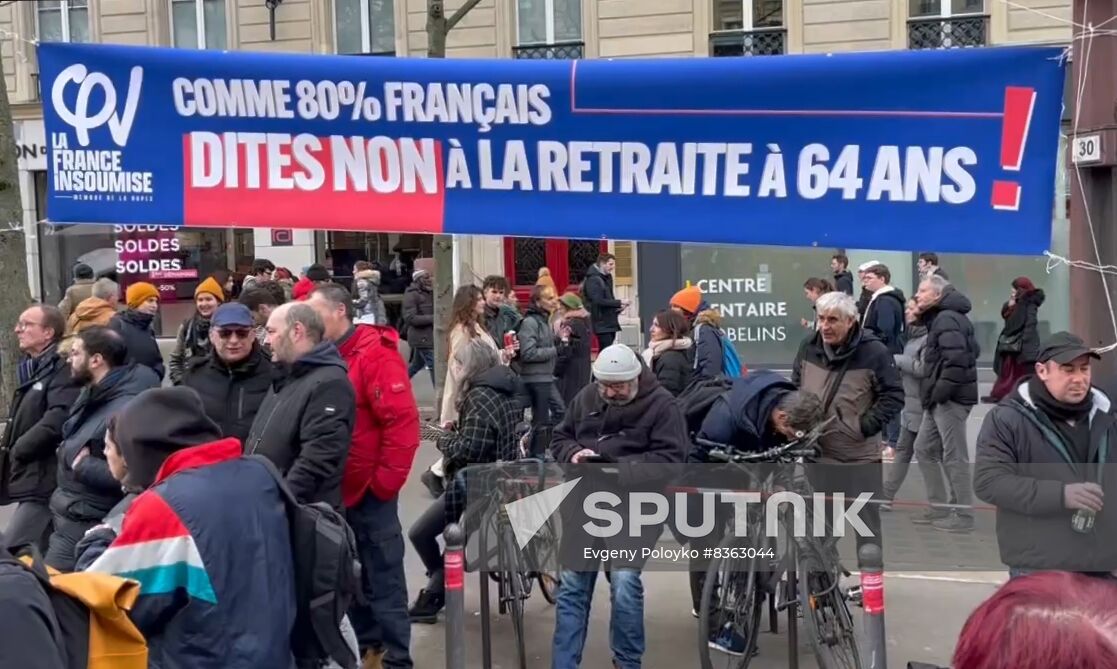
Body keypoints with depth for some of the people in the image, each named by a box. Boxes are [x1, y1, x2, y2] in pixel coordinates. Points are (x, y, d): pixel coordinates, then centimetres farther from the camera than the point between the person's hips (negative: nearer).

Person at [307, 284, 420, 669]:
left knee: (383, 578, 1)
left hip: (369, 491, -7)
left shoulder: (375, 355, -14)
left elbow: (403, 422, -18)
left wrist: (385, 482, -17)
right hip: (335, 490, 7)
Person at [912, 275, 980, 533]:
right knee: (924, 449, 15)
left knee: (954, 457, -4)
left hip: (951, 399, -11)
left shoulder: (946, 319, -14)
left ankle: (964, 516, 4)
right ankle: (938, 507, 22)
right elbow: (973, 351, 21)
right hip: (940, 399, 11)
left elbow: (956, 359, -26)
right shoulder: (941, 318, 16)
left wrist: (940, 391, -20)